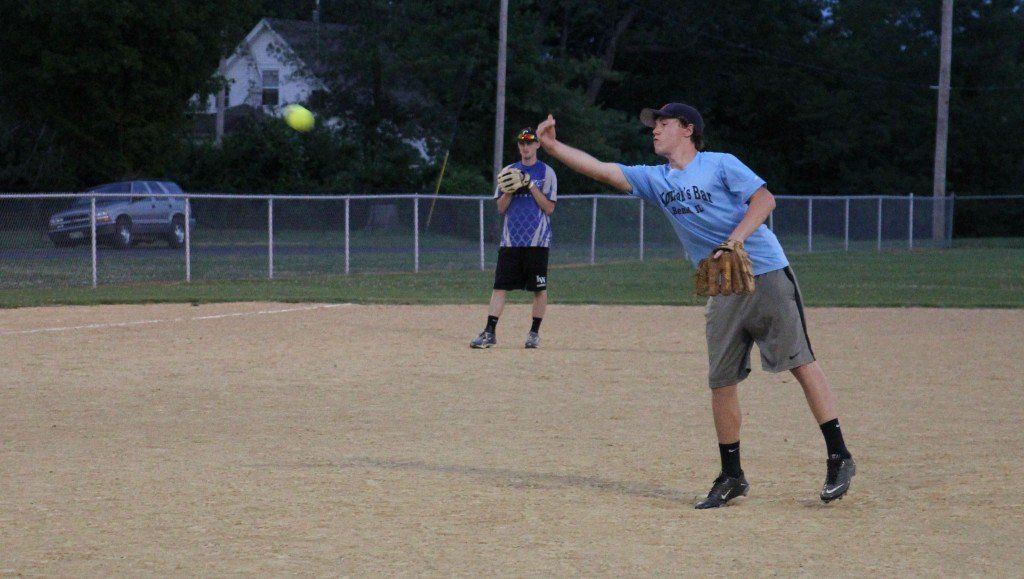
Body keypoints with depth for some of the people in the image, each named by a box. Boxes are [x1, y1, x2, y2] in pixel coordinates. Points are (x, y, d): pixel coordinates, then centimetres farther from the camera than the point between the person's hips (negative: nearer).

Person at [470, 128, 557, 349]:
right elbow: (501, 208, 9)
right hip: (511, 240, 2)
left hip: (537, 240, -2)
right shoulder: (509, 171, 13)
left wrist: (531, 186, -12)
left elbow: (549, 208, -5)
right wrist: (509, 191, -10)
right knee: (500, 285, -4)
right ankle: (489, 332, -6)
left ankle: (534, 333, 10)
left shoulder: (546, 173, 3)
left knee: (539, 288, 1)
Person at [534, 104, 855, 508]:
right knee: (721, 380, 3)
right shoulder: (655, 180, 12)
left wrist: (735, 240, -23)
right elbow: (601, 170, 6)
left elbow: (764, 200, -11)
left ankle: (839, 459, -7)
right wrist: (553, 146, -4)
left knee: (800, 361, -9)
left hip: (767, 276, -6)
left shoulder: (720, 164, -2)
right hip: (723, 293, 6)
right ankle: (731, 477, 11)